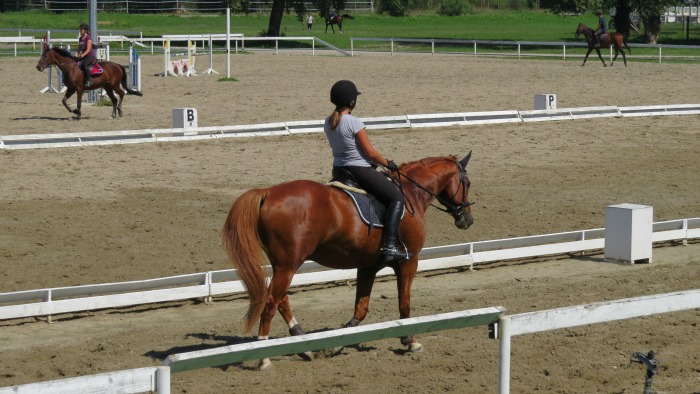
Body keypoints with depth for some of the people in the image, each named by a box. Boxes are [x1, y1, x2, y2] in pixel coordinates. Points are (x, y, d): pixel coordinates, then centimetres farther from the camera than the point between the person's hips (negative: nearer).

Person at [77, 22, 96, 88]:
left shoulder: (88, 38, -10)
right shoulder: (80, 39, 15)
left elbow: (88, 50, -18)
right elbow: (80, 49, 17)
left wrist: (82, 55, -28)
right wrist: (78, 55, -2)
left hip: (91, 56, -9)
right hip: (84, 57, 9)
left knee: (84, 64, -35)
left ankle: (88, 81, -35)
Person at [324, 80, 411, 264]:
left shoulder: (328, 122, 4)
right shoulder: (354, 123, -19)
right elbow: (370, 152, -17)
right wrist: (387, 163, 1)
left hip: (338, 170, 8)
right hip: (360, 170, -8)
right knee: (397, 199, -3)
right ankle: (389, 245, -14)